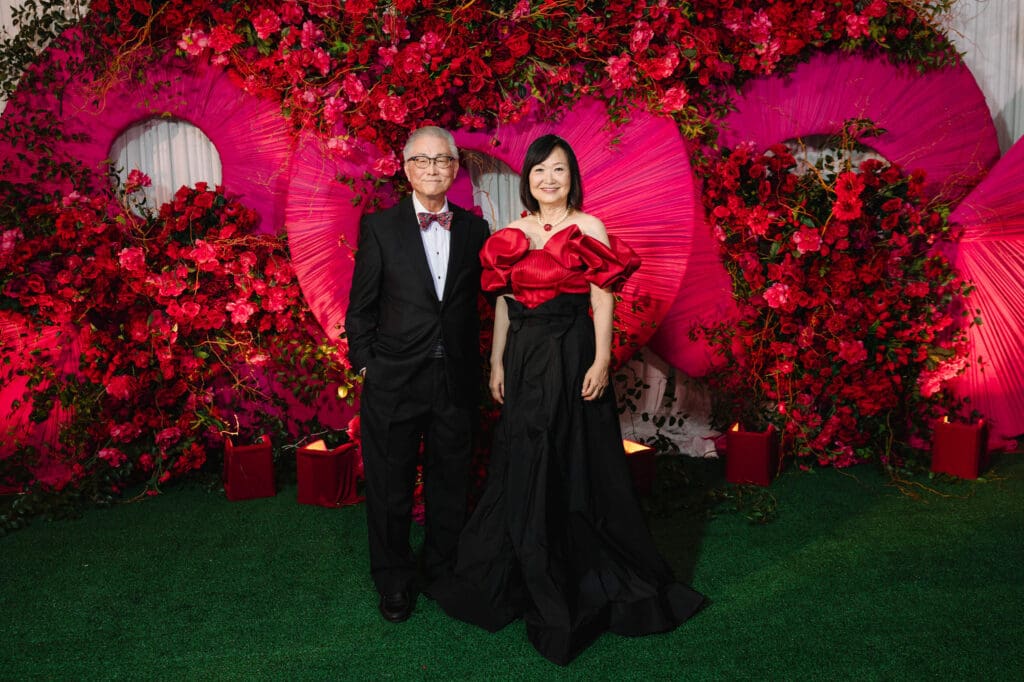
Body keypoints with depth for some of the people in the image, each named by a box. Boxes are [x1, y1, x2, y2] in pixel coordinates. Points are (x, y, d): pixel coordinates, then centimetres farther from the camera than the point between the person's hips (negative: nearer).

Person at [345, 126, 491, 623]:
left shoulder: (475, 229, 5)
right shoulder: (380, 227, -1)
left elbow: (481, 299, 7)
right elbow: (360, 306, 1)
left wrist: (477, 367, 2)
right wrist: (365, 363, -3)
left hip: (457, 381, 2)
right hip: (394, 379, -2)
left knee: (450, 483, 15)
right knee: (390, 488, 9)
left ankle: (443, 570, 35)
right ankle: (394, 582, 28)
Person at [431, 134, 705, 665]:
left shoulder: (589, 228, -2)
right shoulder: (512, 233, 9)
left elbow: (602, 299, -7)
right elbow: (503, 302, 11)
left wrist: (601, 361, -15)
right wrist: (497, 362, 8)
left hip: (572, 356, -4)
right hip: (524, 358, 4)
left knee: (575, 466, 3)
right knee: (523, 467, 11)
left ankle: (585, 580, 21)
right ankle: (528, 577, 30)